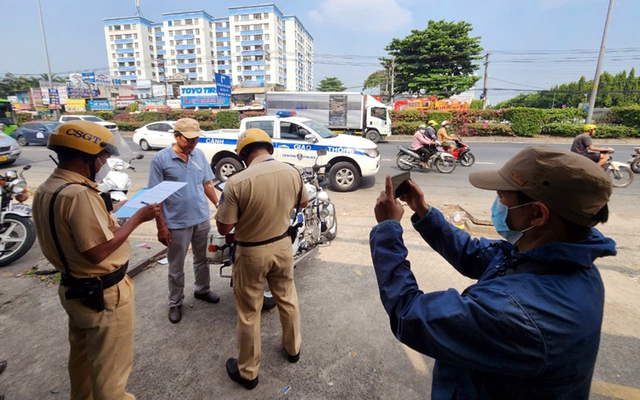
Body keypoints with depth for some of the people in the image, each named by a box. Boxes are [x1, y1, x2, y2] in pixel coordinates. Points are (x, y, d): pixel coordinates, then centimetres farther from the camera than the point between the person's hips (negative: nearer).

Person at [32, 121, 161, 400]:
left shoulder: (45, 190, 3)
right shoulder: (79, 194, -28)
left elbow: (75, 233, 9)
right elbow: (97, 252, -29)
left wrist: (110, 216, 6)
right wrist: (137, 218, -21)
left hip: (73, 287, 10)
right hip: (103, 294, -10)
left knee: (82, 355, 30)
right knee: (109, 368, 10)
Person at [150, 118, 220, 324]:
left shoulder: (199, 154, 1)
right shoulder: (160, 159, -12)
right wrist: (161, 226, -11)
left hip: (202, 219, 4)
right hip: (176, 224, -4)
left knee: (202, 259, 21)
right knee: (176, 268, 12)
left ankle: (202, 290, 42)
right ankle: (175, 303, 31)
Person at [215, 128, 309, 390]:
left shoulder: (237, 182, -24)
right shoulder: (292, 173, -9)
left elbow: (223, 228, -17)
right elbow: (303, 203, 10)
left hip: (252, 253, -4)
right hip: (283, 245, 5)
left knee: (249, 313, 14)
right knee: (287, 299, 25)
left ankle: (247, 372, 33)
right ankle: (293, 347, 47)